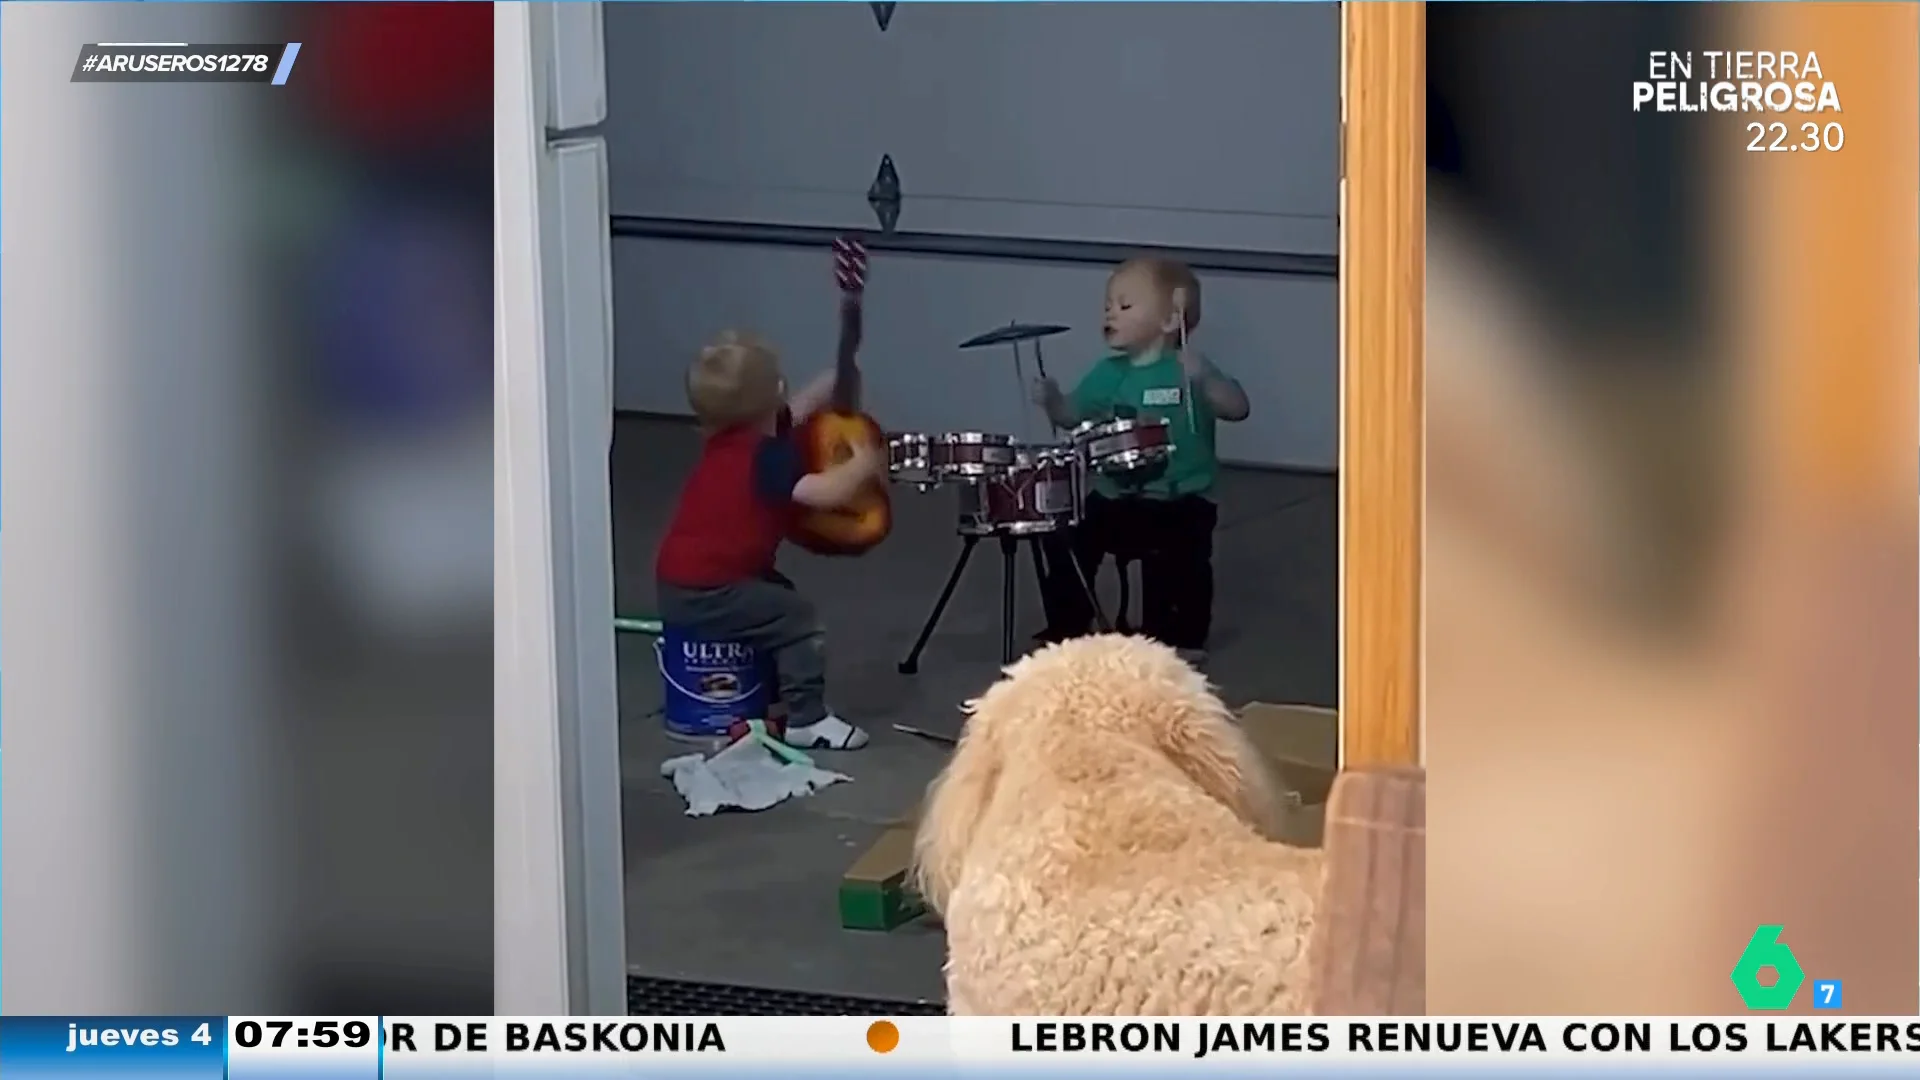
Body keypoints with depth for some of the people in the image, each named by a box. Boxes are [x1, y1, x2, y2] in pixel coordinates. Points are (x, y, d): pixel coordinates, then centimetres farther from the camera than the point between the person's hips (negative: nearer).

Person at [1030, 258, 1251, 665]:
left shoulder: (1188, 370, -11)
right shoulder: (1108, 373, 7)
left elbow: (1236, 409, -23)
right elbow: (1073, 414, 17)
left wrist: (1204, 379, -40)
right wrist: (1051, 399, -4)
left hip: (1181, 501, -5)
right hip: (1115, 499, 5)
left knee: (1177, 551, -28)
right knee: (1066, 539, -8)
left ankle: (1184, 637, -6)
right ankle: (1065, 629, 13)